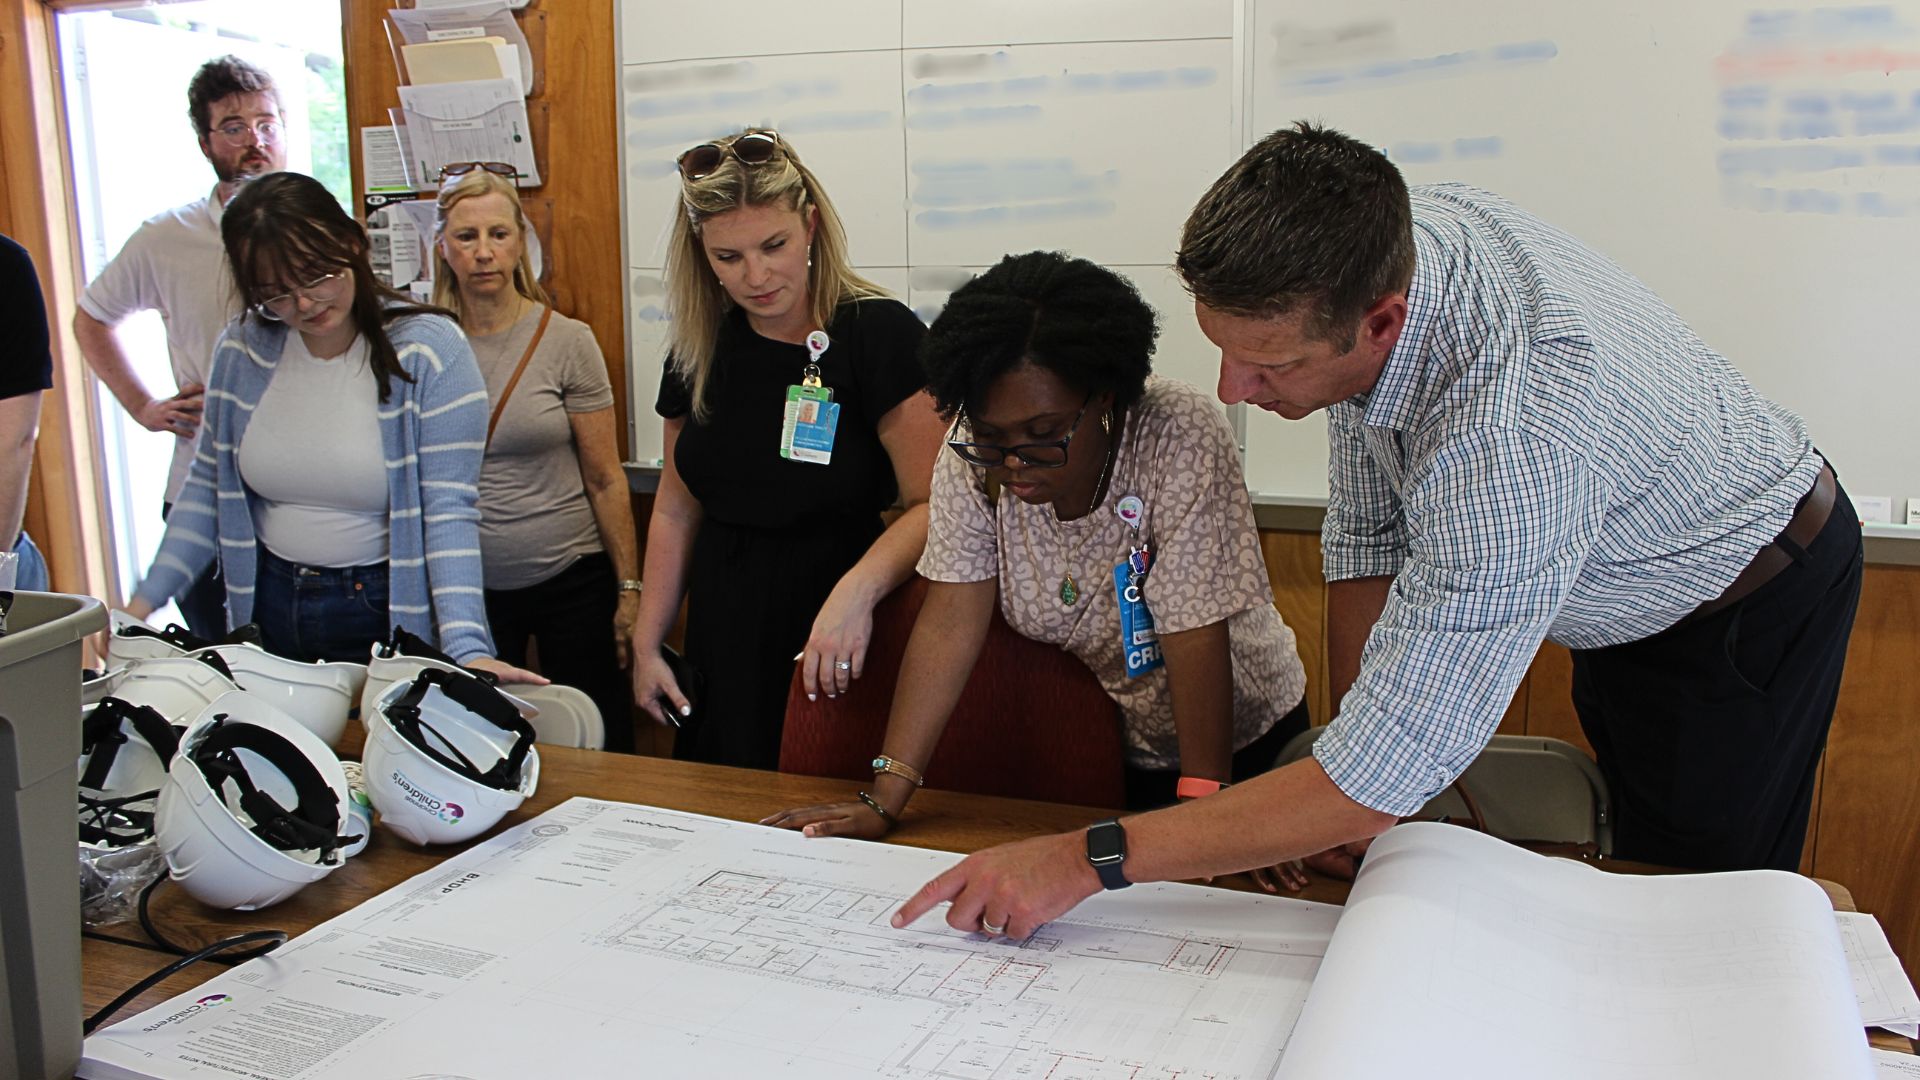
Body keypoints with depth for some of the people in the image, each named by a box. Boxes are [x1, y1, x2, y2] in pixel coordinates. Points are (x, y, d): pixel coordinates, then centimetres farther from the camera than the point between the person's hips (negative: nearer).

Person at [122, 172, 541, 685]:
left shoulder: (429, 349, -15)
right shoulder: (240, 349, 0)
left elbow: (449, 511, -20)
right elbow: (208, 488, 10)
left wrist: (467, 649, -29)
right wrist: (144, 602, 2)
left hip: (386, 610, -4)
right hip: (269, 609, 4)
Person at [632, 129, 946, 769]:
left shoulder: (879, 333, -13)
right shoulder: (700, 352, 5)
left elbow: (934, 504, -19)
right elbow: (676, 509, 14)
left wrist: (857, 590, -35)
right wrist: (646, 643, 13)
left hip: (836, 647, -5)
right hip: (723, 644, 5)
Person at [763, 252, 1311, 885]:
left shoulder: (1182, 437, -27)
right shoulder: (975, 452, -16)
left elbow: (1196, 638, -28)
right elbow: (952, 619, -19)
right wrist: (884, 801, -24)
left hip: (1238, 744, -2)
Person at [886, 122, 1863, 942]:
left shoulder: (1512, 438, -46)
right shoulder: (1369, 248, -21)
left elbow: (1389, 768, -43)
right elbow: (1367, 531, -10)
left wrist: (1088, 858, -39)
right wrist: (1356, 784, -13)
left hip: (1750, 604, -7)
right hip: (1621, 601, 7)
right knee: (1632, 862, 24)